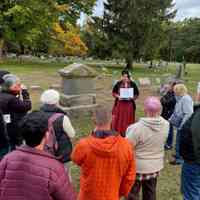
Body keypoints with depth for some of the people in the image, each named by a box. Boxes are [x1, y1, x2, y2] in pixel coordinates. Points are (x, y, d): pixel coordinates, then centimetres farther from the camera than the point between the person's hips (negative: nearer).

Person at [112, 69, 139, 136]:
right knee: (119, 120, 4)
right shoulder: (118, 84, -2)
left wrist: (131, 98, -16)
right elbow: (113, 92, 6)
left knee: (128, 121, 5)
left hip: (129, 105, 0)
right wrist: (118, 96, -13)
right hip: (119, 104, 0)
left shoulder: (133, 84, -3)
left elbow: (136, 94, 3)